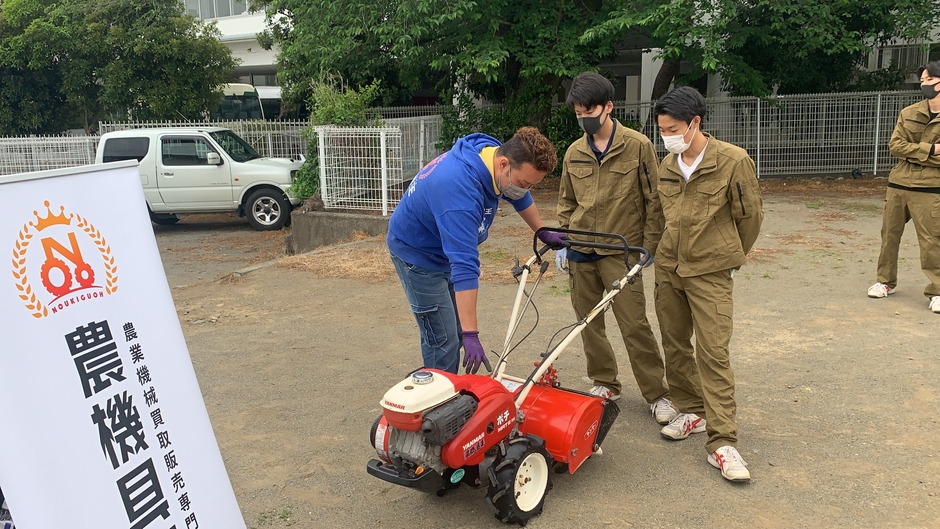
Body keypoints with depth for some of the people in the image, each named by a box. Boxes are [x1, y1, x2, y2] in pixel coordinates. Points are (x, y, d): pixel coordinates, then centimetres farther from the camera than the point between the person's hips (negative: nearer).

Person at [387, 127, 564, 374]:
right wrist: (471, 335, -44)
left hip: (445, 249, 9)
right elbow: (465, 266, -43)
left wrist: (542, 232, 23)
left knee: (457, 331, 13)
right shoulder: (461, 189, -40)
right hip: (417, 253, -9)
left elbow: (520, 198, 11)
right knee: (443, 341, -8)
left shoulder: (494, 152, -13)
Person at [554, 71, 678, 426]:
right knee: (588, 321, 10)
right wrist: (562, 241, 10)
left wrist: (649, 245, -6)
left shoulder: (637, 146, -4)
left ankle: (657, 394, 8)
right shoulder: (574, 153, 8)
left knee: (634, 324, -5)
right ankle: (604, 383, 26)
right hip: (580, 252, 5)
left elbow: (654, 199, -3)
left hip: (620, 251, -5)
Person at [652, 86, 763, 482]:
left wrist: (729, 258, 9)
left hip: (710, 273, -5)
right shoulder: (667, 165, 6)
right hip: (668, 269, 6)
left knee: (714, 353, -8)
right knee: (674, 345, 12)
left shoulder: (733, 161, -11)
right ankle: (691, 411, 30)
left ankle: (722, 442, -2)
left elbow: (750, 216, -2)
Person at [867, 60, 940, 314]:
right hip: (898, 185, 4)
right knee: (889, 234, 10)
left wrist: (913, 152, -13)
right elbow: (895, 145, -4)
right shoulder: (908, 113, 7)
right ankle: (886, 281, 25)